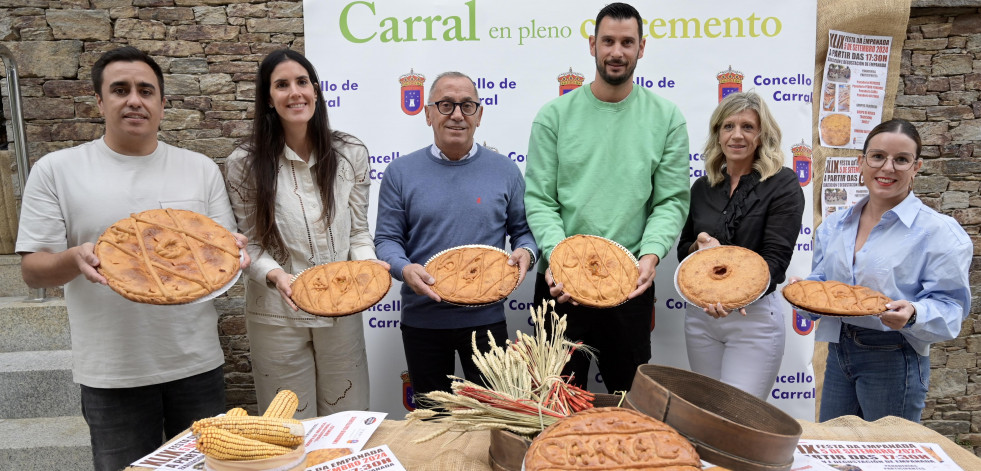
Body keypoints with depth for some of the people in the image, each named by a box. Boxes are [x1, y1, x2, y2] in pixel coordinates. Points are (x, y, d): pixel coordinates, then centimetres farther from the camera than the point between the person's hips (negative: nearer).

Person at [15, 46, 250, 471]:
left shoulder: (201, 169, 5)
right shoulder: (55, 170, 0)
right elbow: (33, 271, -1)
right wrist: (74, 259, -23)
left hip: (196, 361, 2)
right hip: (111, 370, -1)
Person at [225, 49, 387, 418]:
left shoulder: (350, 154, -1)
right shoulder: (246, 163, -5)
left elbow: (358, 232, 4)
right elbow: (249, 244, -2)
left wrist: (368, 265, -16)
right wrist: (275, 275, -21)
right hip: (277, 315, -1)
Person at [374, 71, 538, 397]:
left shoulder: (504, 170, 4)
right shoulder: (401, 172, 2)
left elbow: (523, 230, 10)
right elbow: (387, 239, 1)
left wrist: (525, 252, -12)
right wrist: (404, 268, -19)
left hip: (485, 317, 0)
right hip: (421, 318, 0)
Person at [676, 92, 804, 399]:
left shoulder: (783, 184, -5)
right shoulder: (703, 187, 8)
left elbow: (775, 258, -12)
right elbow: (683, 251, 13)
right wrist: (699, 246, -10)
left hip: (755, 315, -4)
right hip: (700, 314, 5)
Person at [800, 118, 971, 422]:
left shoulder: (939, 231, -8)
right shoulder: (834, 225, 8)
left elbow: (950, 306, -11)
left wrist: (912, 315, -30)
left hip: (894, 361, -5)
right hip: (838, 352, 5)